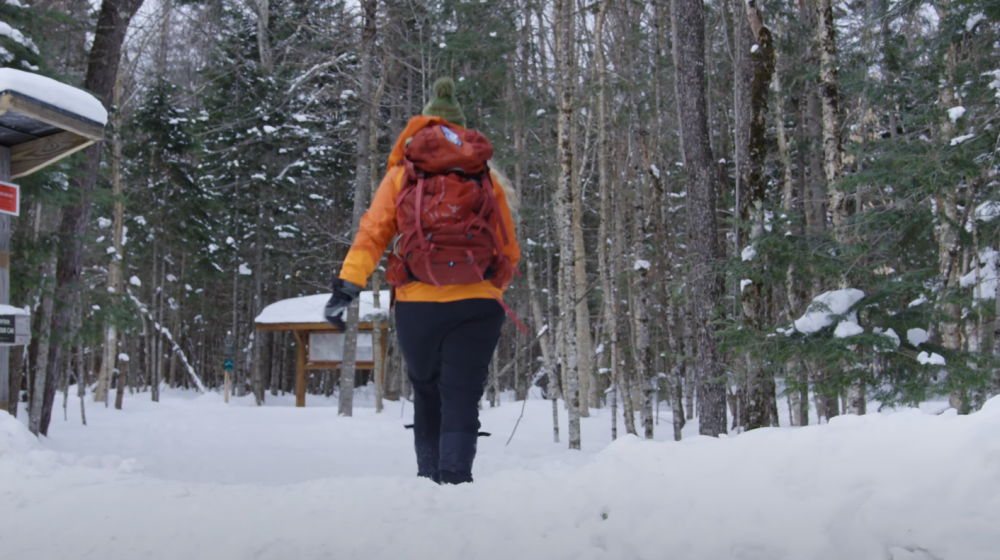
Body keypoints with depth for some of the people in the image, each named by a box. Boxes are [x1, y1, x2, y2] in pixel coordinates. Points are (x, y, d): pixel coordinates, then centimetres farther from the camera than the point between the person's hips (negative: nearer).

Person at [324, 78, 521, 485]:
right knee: (462, 399, 2)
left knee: (427, 394, 19)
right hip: (477, 304, 0)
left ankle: (429, 476, 21)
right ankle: (455, 476, -14)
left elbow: (372, 232, 1)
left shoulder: (402, 173, 11)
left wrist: (347, 284, -3)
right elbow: (509, 252, 16)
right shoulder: (487, 177, 14)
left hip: (418, 304, 1)